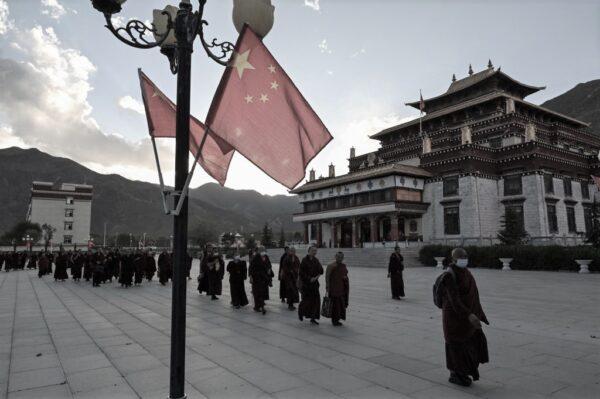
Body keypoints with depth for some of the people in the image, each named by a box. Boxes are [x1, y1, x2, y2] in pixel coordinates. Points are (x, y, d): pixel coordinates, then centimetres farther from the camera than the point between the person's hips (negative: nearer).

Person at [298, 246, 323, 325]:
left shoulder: (316, 260, 7)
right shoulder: (304, 260, -11)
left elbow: (321, 271, 10)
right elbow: (301, 272, -14)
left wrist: (316, 277, -6)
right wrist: (309, 278, -15)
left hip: (314, 283, 6)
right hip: (305, 283, -6)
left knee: (316, 300, 1)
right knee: (307, 300, -4)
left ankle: (313, 318, 12)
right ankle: (300, 312, 26)